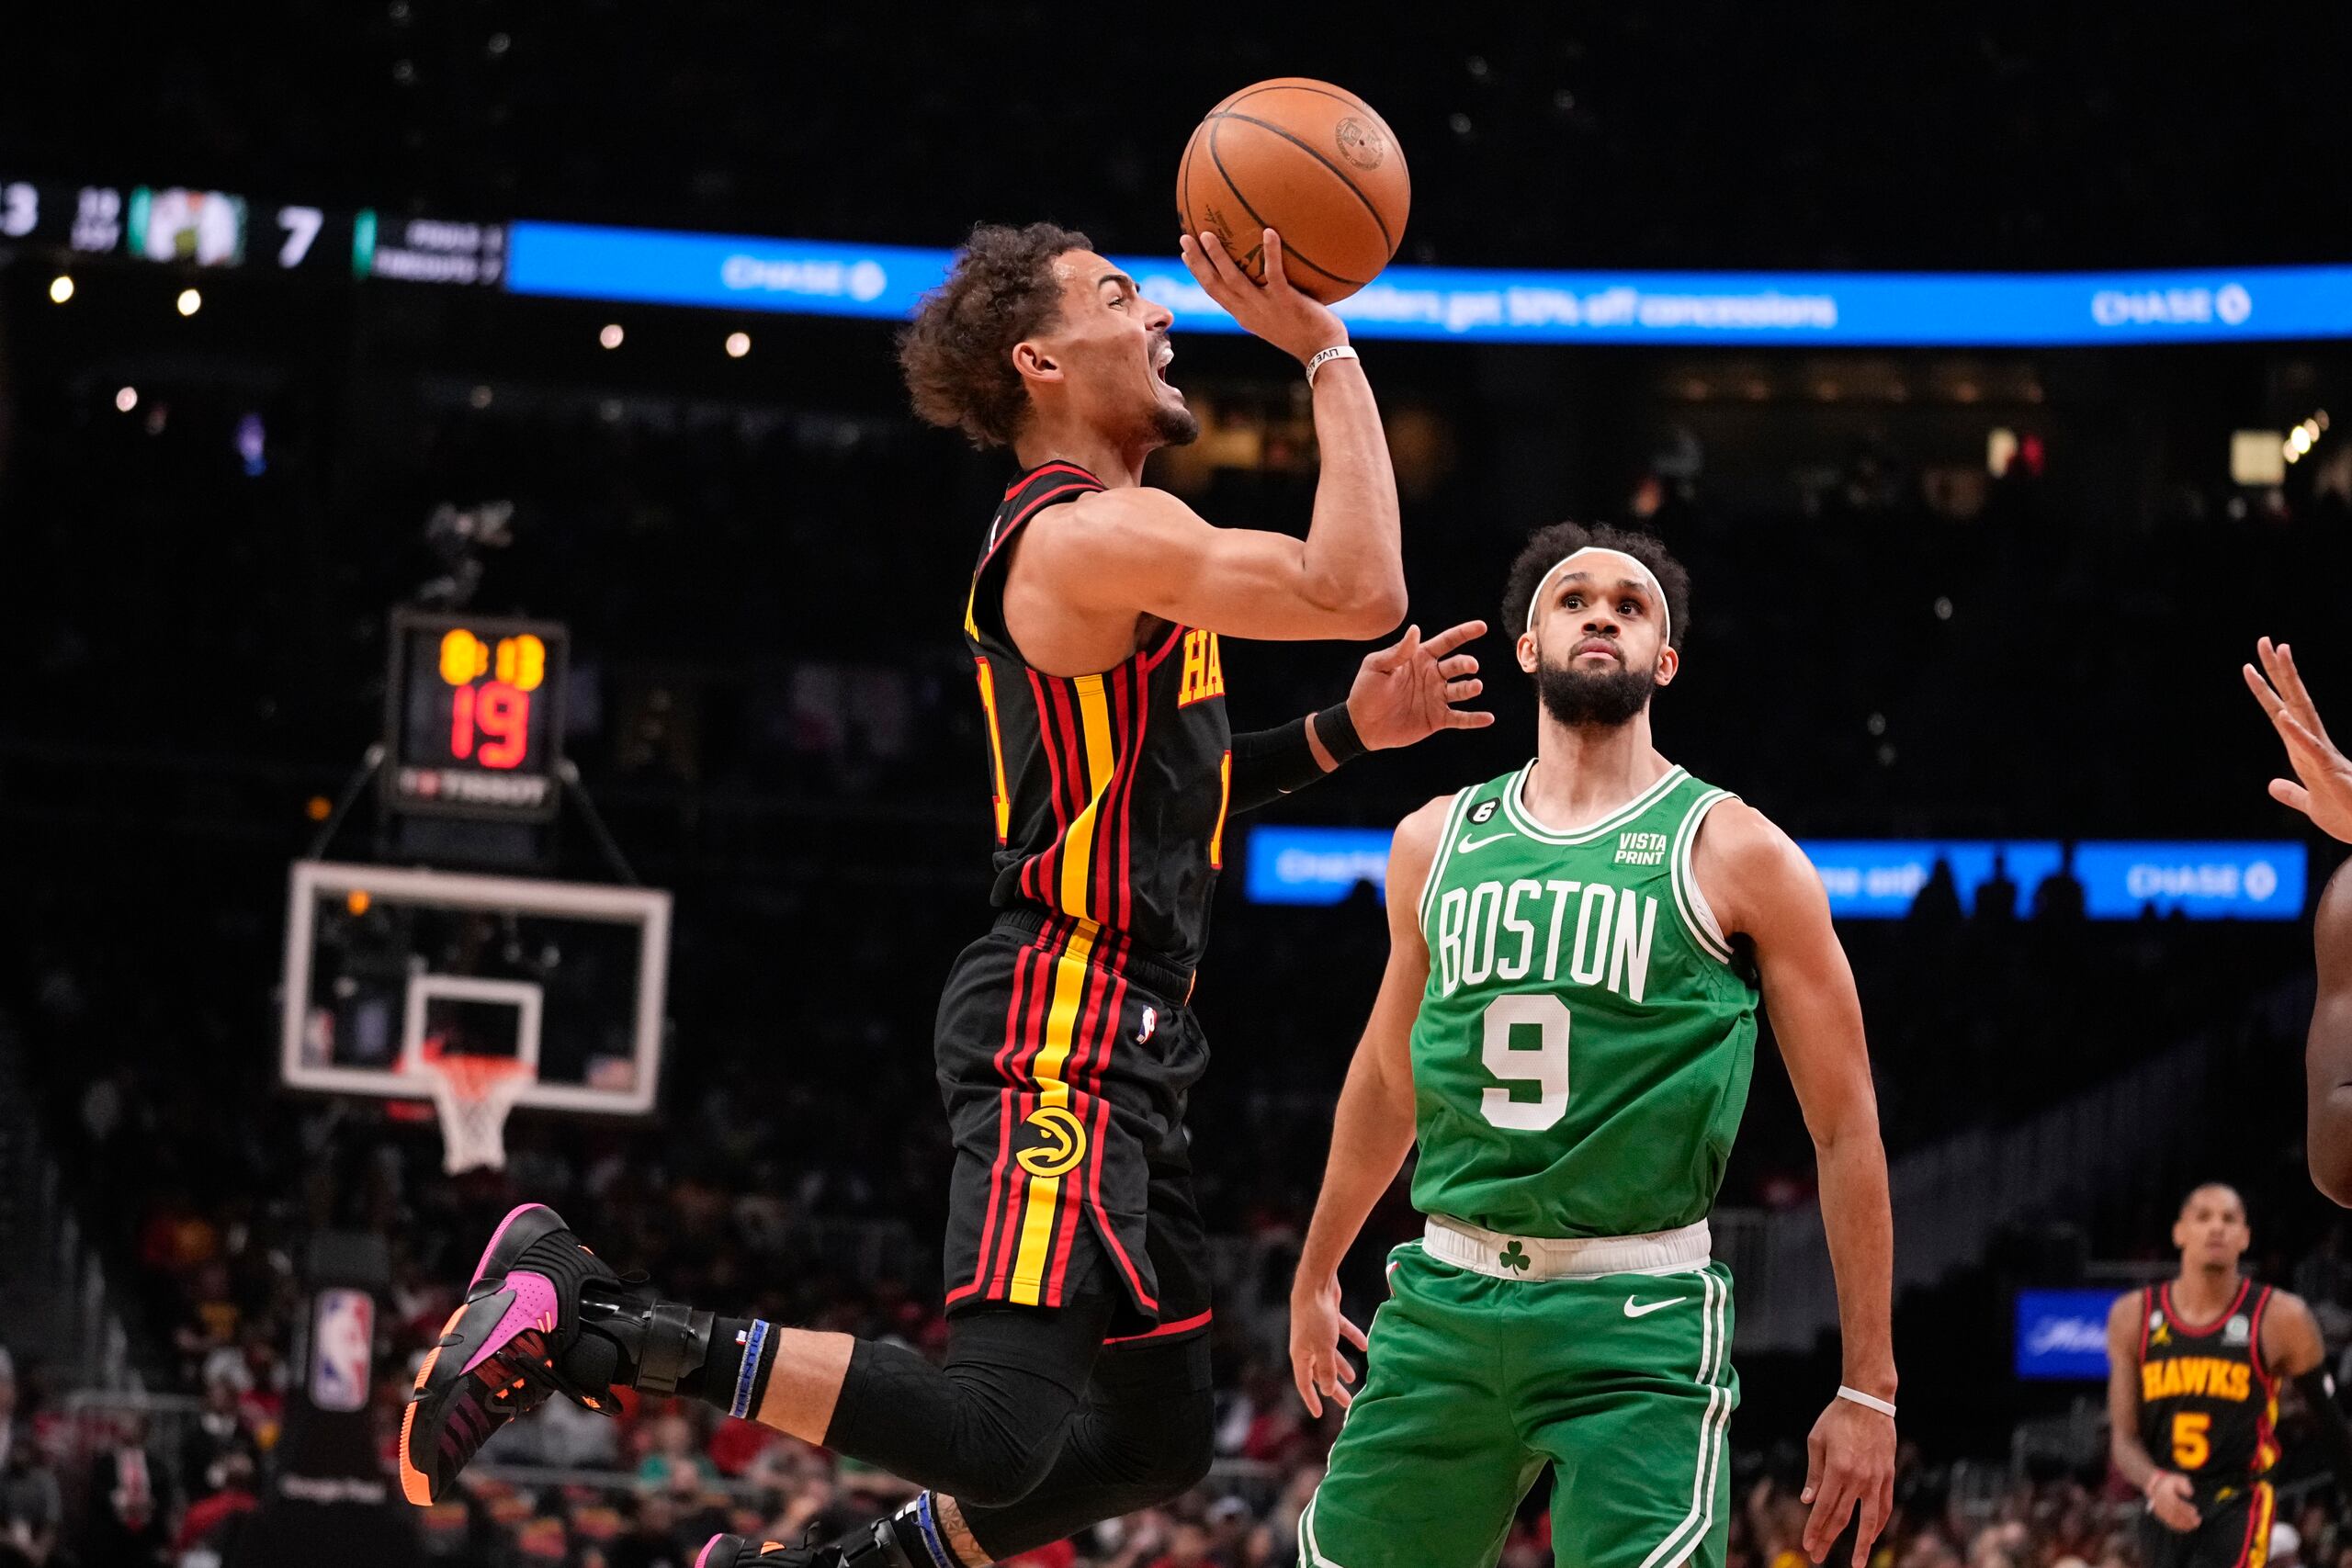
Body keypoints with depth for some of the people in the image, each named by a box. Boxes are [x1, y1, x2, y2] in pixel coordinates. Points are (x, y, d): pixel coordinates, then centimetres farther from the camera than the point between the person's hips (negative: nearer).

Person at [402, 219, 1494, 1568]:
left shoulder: (1091, 538, 19)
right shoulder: (1091, 533, -13)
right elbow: (1358, 593, -25)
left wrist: (1343, 733, 17)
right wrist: (1328, 354, -16)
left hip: (1121, 1048, 11)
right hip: (1065, 1031, -11)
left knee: (1156, 1445, 14)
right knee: (1004, 1431, -20)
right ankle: (592, 1318, -16)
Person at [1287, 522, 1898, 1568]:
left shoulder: (1735, 853, -3)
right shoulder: (1436, 841, 10)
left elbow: (1845, 1129, -2)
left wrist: (1869, 1390, -5)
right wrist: (1316, 1274, 34)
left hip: (1637, 1324, -4)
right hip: (1444, 1295, 4)